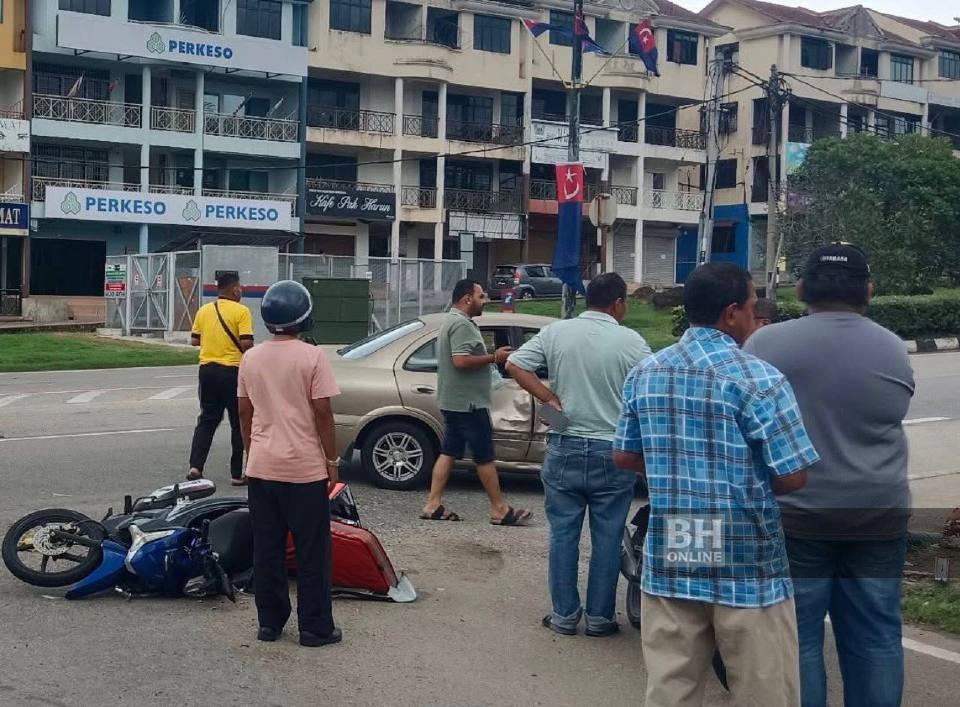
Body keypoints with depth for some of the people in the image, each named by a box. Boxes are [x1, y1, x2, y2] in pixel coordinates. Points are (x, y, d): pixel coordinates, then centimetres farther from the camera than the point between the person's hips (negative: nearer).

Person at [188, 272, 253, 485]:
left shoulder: (204, 310, 7)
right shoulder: (241, 311, -10)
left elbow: (194, 340, 11)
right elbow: (246, 343, -18)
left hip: (207, 369, 5)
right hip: (232, 371, -5)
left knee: (207, 420, 14)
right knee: (239, 424, 5)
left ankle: (195, 466, 2)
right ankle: (237, 474, 7)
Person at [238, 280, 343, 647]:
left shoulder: (251, 358, 4)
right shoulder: (312, 357, -11)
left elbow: (245, 412, 9)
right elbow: (322, 413, -11)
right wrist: (332, 460, -3)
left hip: (261, 467, 5)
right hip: (305, 469, -5)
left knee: (267, 548, 11)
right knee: (312, 551, 4)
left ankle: (269, 622, 17)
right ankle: (315, 627, 7)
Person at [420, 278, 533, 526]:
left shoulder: (452, 321, 18)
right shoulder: (461, 324, -17)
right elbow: (461, 360, -27)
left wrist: (492, 356, 16)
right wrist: (493, 358, -18)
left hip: (454, 401, 11)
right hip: (468, 402, -11)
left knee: (448, 452, 10)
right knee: (485, 456, -4)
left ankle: (433, 505, 9)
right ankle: (500, 510, 3)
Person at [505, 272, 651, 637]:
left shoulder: (556, 333, 1)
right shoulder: (630, 341, -7)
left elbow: (514, 365, -4)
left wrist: (551, 399, -3)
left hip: (564, 449, 2)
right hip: (612, 452, -2)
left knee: (563, 535, 10)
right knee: (607, 539, 8)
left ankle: (564, 615, 15)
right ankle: (600, 618, 14)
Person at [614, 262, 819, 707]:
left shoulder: (645, 374, 6)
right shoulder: (759, 379, -12)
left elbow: (623, 457, 13)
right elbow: (793, 477, -11)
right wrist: (751, 481, 8)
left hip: (668, 560, 5)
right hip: (747, 568, -5)